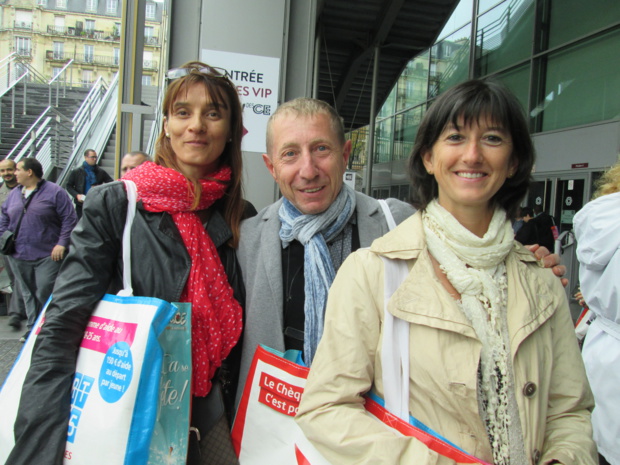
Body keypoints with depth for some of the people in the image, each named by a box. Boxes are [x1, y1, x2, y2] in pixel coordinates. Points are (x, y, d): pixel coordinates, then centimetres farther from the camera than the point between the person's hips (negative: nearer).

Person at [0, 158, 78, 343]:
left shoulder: (55, 192, -5)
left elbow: (69, 220, -8)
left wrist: (62, 244, -14)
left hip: (47, 256, -6)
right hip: (18, 256, 6)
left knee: (45, 293, -7)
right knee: (28, 293, 12)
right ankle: (32, 328, 23)